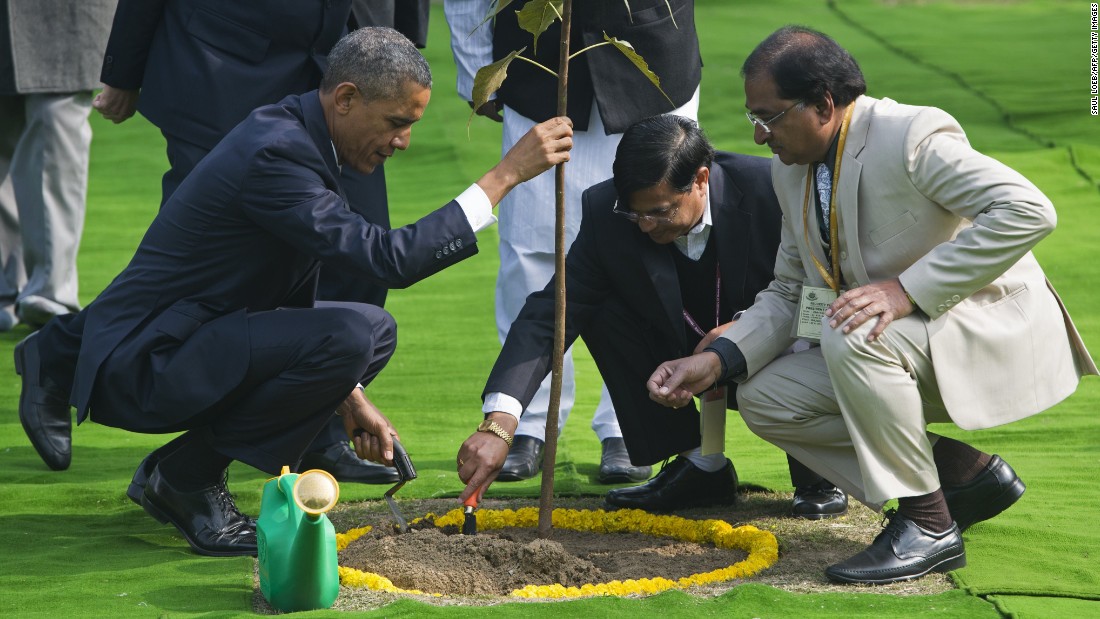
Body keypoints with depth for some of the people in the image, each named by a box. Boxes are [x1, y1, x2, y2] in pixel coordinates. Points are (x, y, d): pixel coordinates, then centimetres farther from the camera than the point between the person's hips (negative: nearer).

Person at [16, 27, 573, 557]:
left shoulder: (296, 133, 9)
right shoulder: (275, 153, -23)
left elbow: (292, 294, 18)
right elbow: (391, 259, -29)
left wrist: (346, 395, 13)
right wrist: (505, 175, -26)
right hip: (143, 362, -10)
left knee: (375, 331, 15)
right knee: (348, 335, -26)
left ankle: (177, 470, 11)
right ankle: (185, 476, -8)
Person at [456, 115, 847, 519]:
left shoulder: (770, 189, -27)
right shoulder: (607, 212, -19)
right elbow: (549, 314, -23)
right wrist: (499, 422, -36)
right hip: (687, 350, 4)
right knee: (604, 313, -19)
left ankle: (816, 473, -4)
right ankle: (700, 465, -9)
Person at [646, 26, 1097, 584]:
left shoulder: (912, 135, -21)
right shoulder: (791, 168, 5)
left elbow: (1028, 211, -30)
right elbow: (790, 292, 11)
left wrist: (909, 288, -33)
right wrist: (717, 361, -7)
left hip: (993, 329, -9)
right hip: (904, 336, 9)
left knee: (851, 336, -33)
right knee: (765, 400, -4)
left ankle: (928, 525, -18)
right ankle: (966, 473, 3)